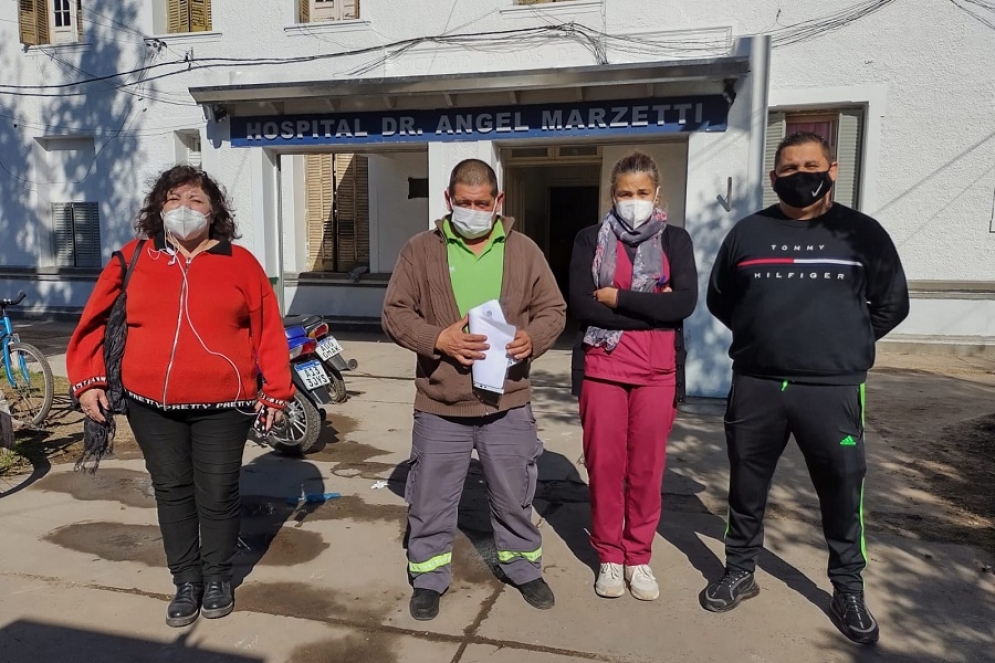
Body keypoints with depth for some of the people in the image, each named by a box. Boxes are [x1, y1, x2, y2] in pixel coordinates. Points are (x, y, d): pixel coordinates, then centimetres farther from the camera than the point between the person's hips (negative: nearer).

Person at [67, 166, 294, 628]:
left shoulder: (239, 263, 0)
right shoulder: (133, 260, 5)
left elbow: (268, 330, -1)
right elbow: (95, 321, 8)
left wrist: (275, 392, -3)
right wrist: (87, 380, 1)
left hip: (222, 405, -2)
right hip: (151, 404, 2)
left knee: (218, 494, 7)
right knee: (172, 492, 12)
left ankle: (218, 577, 28)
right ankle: (186, 581, 28)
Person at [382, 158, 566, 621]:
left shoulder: (523, 250, 3)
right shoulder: (421, 250, -1)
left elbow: (553, 309, 6)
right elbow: (395, 313, -1)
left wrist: (531, 339, -15)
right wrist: (437, 339, -18)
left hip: (508, 402, 1)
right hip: (439, 403, -1)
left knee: (515, 496, 16)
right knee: (431, 499, 11)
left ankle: (524, 569, 38)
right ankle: (428, 579, 31)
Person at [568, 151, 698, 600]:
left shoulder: (675, 239, 6)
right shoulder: (591, 239, 4)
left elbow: (685, 302, -10)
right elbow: (581, 305, -9)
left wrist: (618, 298, -11)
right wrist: (652, 307, -11)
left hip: (656, 370, 0)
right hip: (602, 366, 0)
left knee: (647, 466, 7)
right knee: (604, 463, 5)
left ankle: (639, 557, 23)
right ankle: (609, 557, 21)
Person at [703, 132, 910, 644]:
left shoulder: (862, 233, 3)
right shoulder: (747, 232, 6)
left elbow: (891, 304, 13)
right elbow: (719, 298, 17)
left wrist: (849, 342, 9)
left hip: (832, 390, -1)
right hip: (755, 385, 1)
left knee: (842, 492, 7)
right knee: (746, 486, 12)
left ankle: (848, 590, 27)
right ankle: (740, 571, 30)